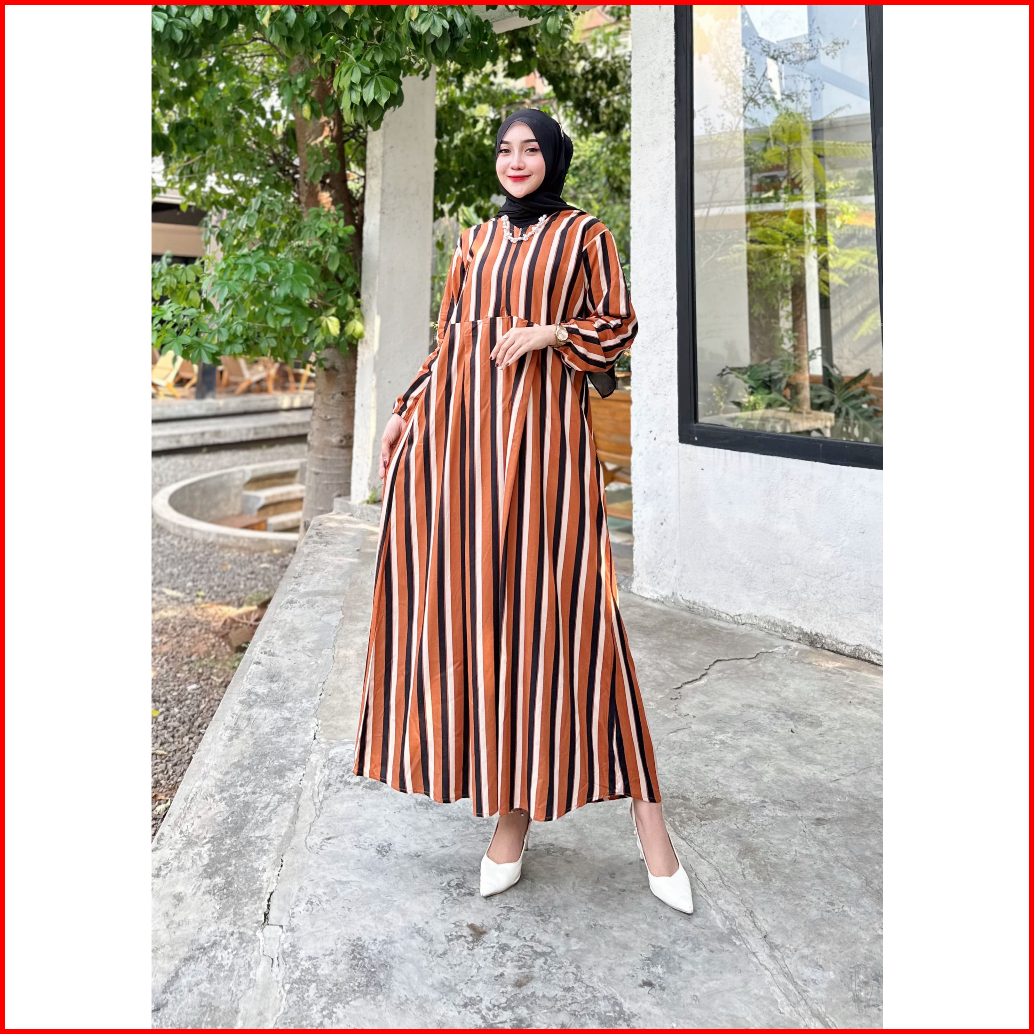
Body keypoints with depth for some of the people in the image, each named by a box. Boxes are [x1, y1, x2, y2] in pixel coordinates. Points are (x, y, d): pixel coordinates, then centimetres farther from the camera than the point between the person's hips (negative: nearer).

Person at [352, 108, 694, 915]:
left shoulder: (585, 235, 10)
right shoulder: (477, 241, 21)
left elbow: (619, 326, 7)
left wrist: (549, 332, -9)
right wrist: (407, 411, 13)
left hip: (542, 431, -4)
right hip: (462, 431, 5)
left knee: (561, 608, -10)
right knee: (479, 608, -1)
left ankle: (644, 810, 3)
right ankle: (513, 808, 10)